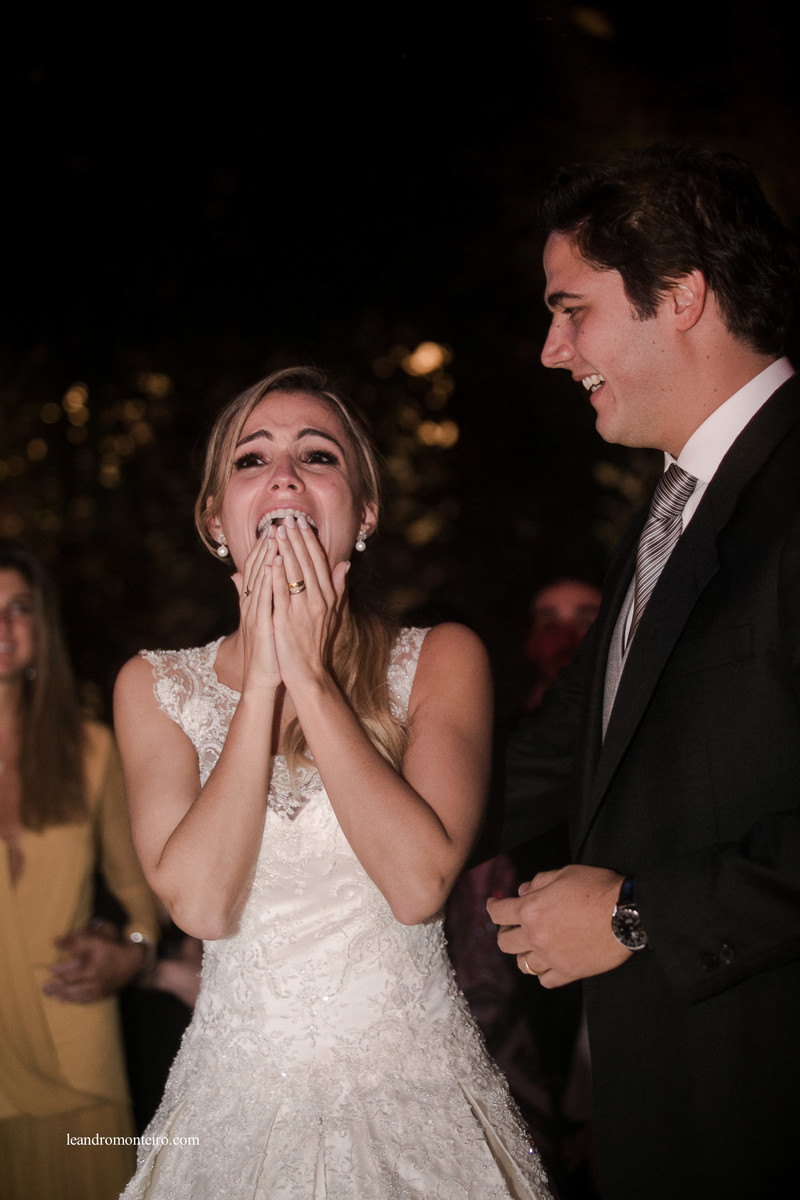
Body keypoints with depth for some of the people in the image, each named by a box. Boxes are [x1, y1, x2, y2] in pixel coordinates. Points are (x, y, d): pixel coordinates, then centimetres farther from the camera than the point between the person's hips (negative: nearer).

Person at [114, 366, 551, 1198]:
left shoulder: (441, 659, -3)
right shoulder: (156, 686, 1)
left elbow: (420, 882, -18)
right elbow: (198, 902, -13)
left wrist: (311, 677, -16)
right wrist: (261, 682, -13)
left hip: (415, 1098, 0)